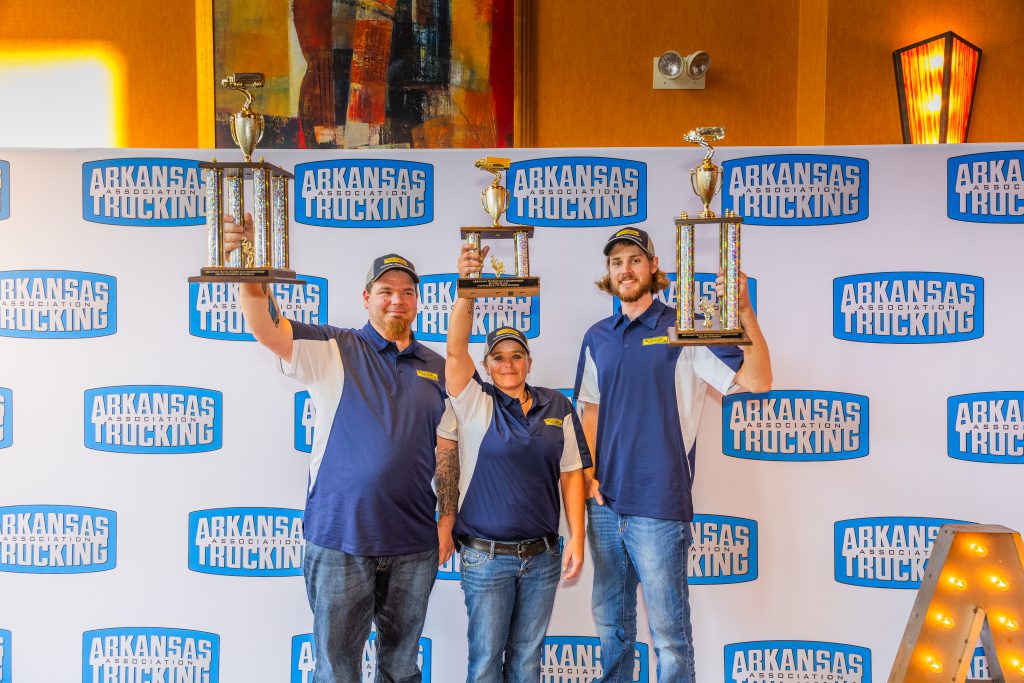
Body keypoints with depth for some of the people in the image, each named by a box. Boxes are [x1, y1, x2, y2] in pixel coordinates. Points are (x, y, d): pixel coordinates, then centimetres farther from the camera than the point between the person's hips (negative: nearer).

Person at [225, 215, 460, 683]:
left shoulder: (437, 368, 8)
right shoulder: (333, 350, -3)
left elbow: (446, 449, 9)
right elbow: (266, 329, -19)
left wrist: (447, 521, 3)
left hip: (415, 544, 3)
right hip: (340, 538, -3)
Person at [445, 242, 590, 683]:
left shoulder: (557, 407, 5)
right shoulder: (475, 404, -3)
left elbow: (571, 474, 5)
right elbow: (455, 349, -18)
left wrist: (577, 537, -2)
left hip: (543, 556, 3)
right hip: (486, 557, -2)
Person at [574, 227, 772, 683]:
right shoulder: (597, 338, 10)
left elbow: (758, 379, -13)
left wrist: (744, 309, -24)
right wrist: (588, 473, 3)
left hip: (659, 507, -5)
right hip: (604, 503, 5)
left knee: (669, 630, 4)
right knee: (609, 621, 18)